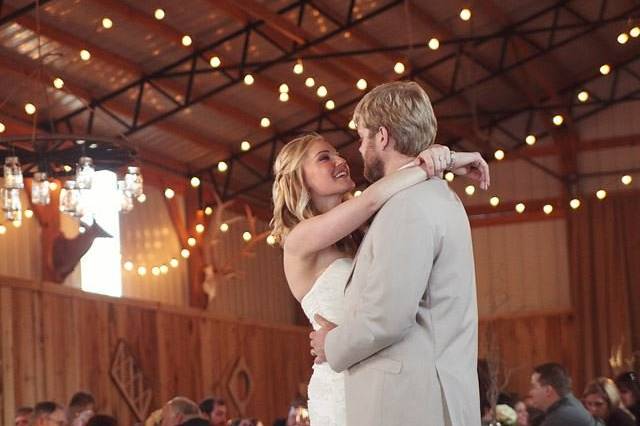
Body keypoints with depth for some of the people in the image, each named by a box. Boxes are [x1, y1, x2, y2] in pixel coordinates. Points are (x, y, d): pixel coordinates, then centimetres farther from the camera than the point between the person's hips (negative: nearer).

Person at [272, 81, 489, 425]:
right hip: (343, 388, -7)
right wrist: (446, 161, -11)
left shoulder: (356, 239, 16)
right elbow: (371, 199, -19)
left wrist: (435, 158, -11)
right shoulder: (301, 240, -8)